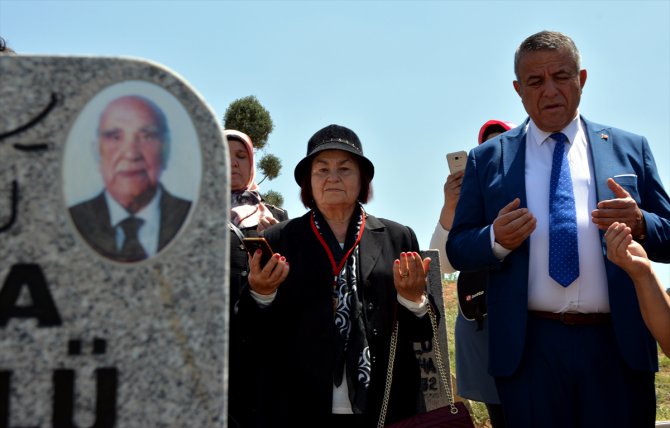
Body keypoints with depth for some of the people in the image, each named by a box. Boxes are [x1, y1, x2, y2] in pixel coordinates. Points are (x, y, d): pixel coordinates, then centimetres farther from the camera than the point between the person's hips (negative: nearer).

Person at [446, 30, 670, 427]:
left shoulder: (630, 148, 9)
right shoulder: (488, 158, 7)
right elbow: (457, 250, 6)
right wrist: (496, 239, -15)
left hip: (618, 342, 1)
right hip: (529, 347, -1)